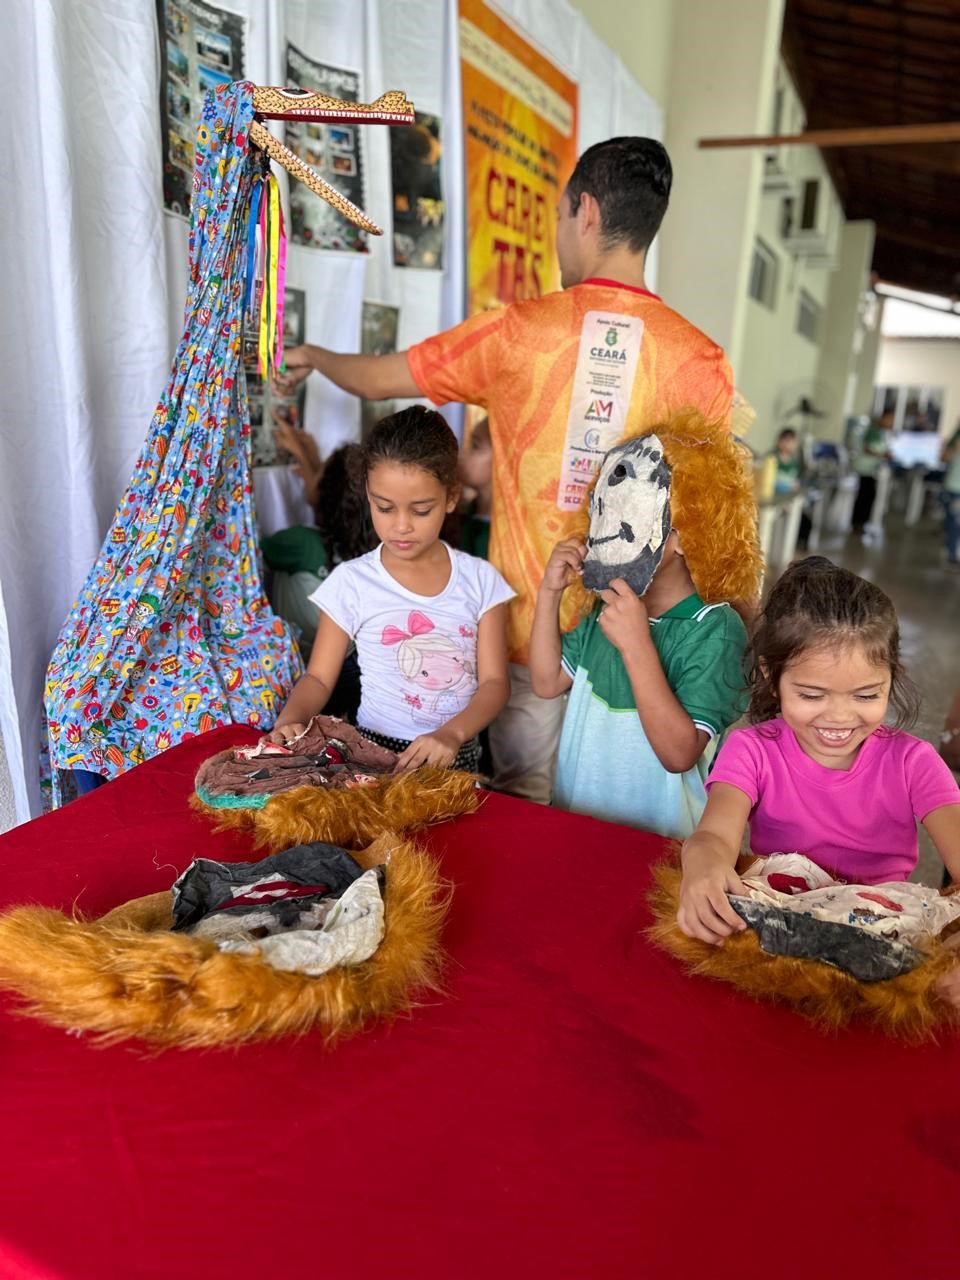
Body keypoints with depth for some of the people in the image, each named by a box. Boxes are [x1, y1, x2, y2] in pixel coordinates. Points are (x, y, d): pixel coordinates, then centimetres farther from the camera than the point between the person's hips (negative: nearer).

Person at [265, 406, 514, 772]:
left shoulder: (480, 579, 0)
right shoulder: (351, 582, -3)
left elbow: (494, 682, -1)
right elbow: (319, 677, 2)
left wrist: (452, 733, -19)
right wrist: (291, 717, -18)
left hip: (456, 754, 1)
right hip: (375, 750, 0)